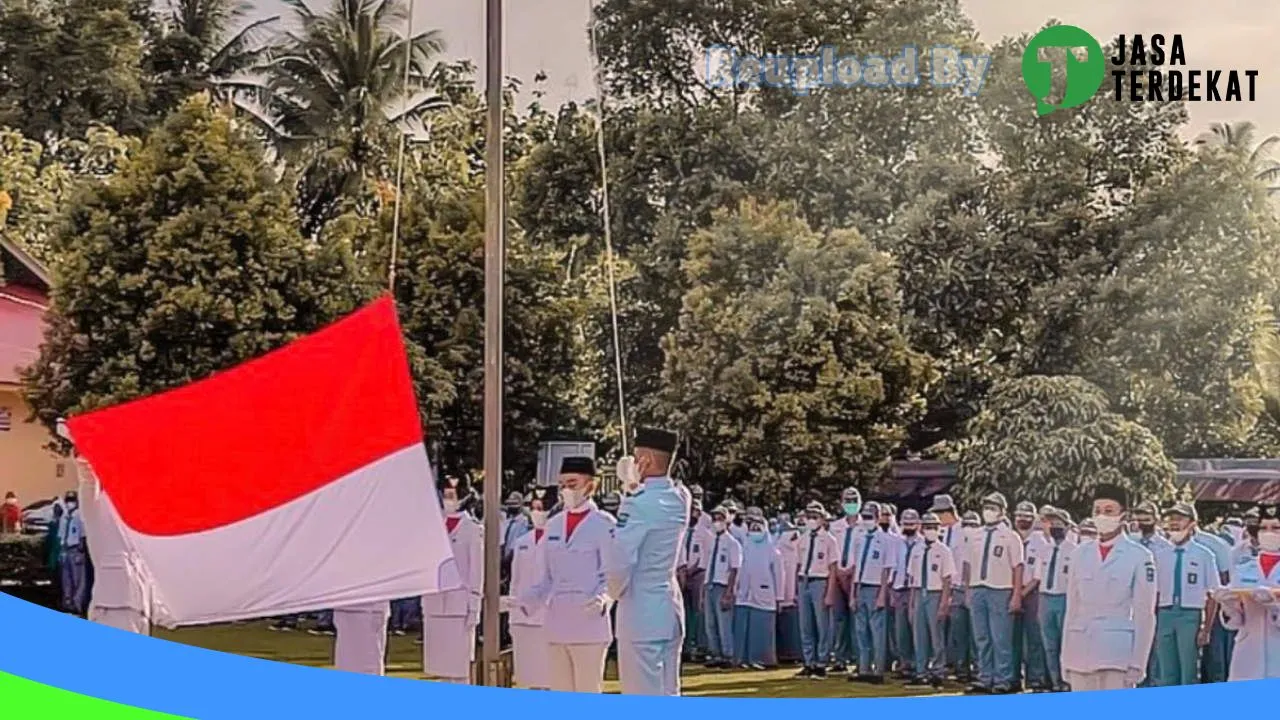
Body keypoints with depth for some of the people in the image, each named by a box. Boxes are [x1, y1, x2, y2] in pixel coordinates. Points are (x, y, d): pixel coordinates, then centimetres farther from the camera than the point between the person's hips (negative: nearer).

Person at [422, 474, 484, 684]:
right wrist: (425, 602, 13)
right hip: (435, 602, 6)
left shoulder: (472, 528, -4)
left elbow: (477, 568, -5)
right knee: (440, 665, 8)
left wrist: (473, 607, -9)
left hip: (459, 602, -6)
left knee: (459, 664, -5)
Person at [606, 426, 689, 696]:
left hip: (640, 610, -7)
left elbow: (621, 561, -17)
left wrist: (616, 592, 0)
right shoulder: (681, 499, 4)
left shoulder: (638, 504, -17)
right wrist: (636, 487, 17)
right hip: (670, 607, 7)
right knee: (668, 693, 12)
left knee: (643, 693, -4)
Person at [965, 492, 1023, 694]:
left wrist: (1016, 596, -11)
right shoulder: (977, 537, 14)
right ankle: (985, 679, 15)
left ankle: (1003, 681, 2)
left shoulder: (1010, 537, -2)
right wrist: (969, 592, 9)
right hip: (977, 591, 5)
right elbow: (970, 566, 15)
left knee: (1001, 639, -5)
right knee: (982, 639, 9)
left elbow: (1017, 568, -6)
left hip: (1000, 592, -5)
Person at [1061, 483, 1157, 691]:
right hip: (1081, 653, 4)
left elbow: (1144, 615, -2)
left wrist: (1137, 663, -6)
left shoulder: (1139, 557, -1)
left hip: (1117, 651, -4)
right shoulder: (1080, 554, 11)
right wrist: (1065, 658, 11)